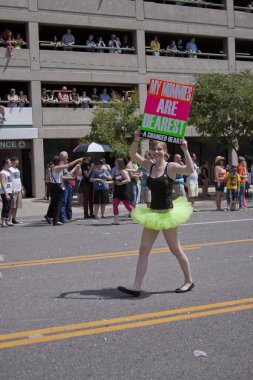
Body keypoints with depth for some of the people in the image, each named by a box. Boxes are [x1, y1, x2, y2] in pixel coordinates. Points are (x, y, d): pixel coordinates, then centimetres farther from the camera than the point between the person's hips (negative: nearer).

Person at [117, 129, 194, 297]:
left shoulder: (171, 167, -11)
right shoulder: (150, 166, 6)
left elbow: (190, 170, -27)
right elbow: (133, 155, 5)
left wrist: (185, 150, -29)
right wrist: (137, 139, -10)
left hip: (167, 214, -6)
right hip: (152, 213, 6)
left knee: (176, 250, 7)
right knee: (143, 250, 1)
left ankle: (189, 281, 25)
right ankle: (136, 287, 2)